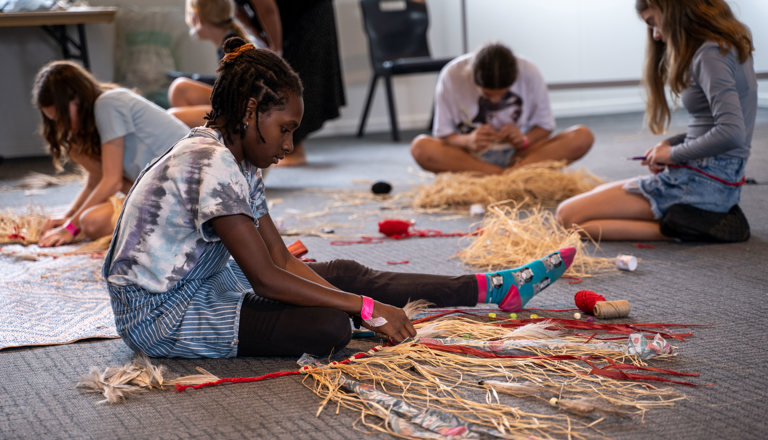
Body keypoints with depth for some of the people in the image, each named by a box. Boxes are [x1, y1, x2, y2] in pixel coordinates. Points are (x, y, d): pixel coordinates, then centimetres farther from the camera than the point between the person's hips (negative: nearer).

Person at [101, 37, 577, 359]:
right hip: (157, 314, -9)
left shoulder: (238, 164, 7)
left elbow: (284, 260, 3)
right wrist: (366, 308, -25)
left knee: (343, 274, 5)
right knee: (328, 327, -26)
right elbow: (265, 278, -27)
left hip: (199, 286, 9)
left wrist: (364, 305, -9)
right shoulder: (210, 164, -24)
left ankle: (487, 288, 11)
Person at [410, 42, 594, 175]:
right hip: (470, 156, -1)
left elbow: (544, 126, -1)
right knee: (420, 147, -34)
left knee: (582, 137, -23)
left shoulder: (529, 73, -13)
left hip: (516, 154, 1)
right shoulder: (451, 76, -16)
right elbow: (443, 135, -8)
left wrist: (524, 140, -23)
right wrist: (467, 141, -30)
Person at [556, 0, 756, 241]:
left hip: (703, 182, -11)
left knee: (568, 215, -11)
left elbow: (731, 133, -27)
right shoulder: (725, 45, 14)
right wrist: (671, 143, 7)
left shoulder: (711, 54, -17)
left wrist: (673, 153, -14)